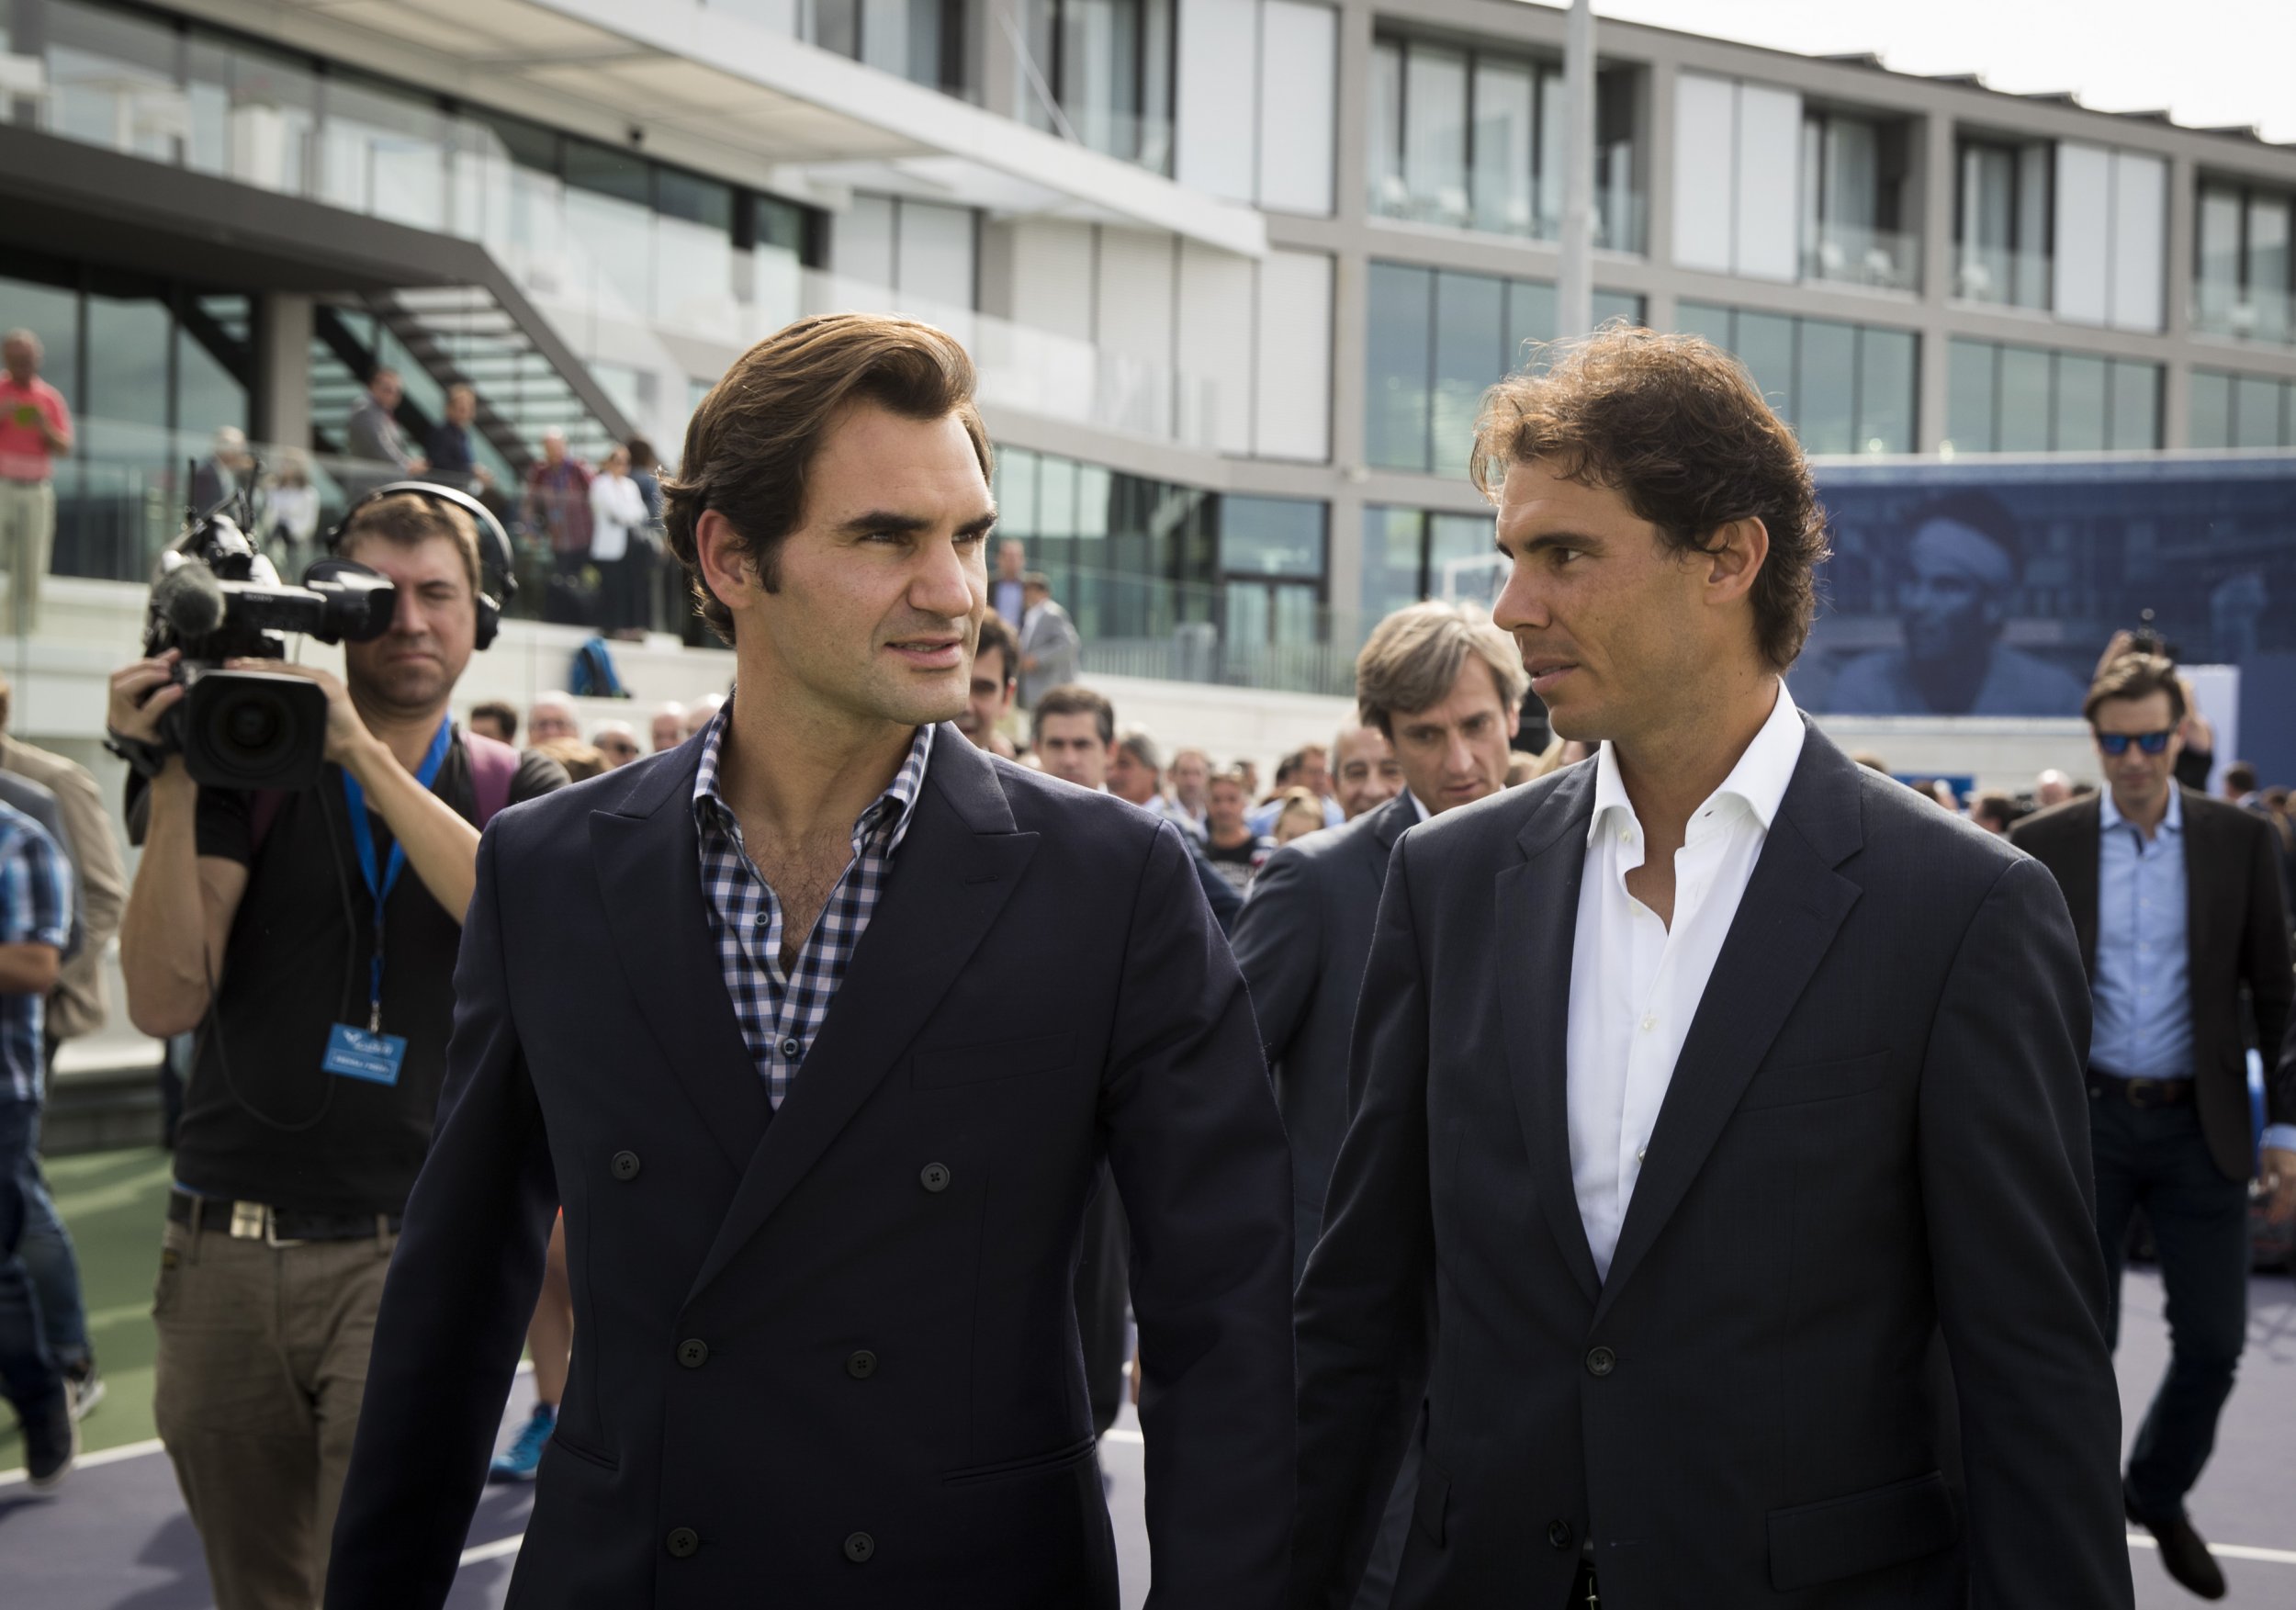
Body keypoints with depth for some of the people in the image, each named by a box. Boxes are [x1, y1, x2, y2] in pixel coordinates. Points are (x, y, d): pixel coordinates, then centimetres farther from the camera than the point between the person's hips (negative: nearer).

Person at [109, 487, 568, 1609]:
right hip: (221, 1253, 2)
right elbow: (166, 1001, -5)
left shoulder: (518, 794, 7)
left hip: (405, 1254, -2)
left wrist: (365, 752, -20)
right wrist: (173, 782, -14)